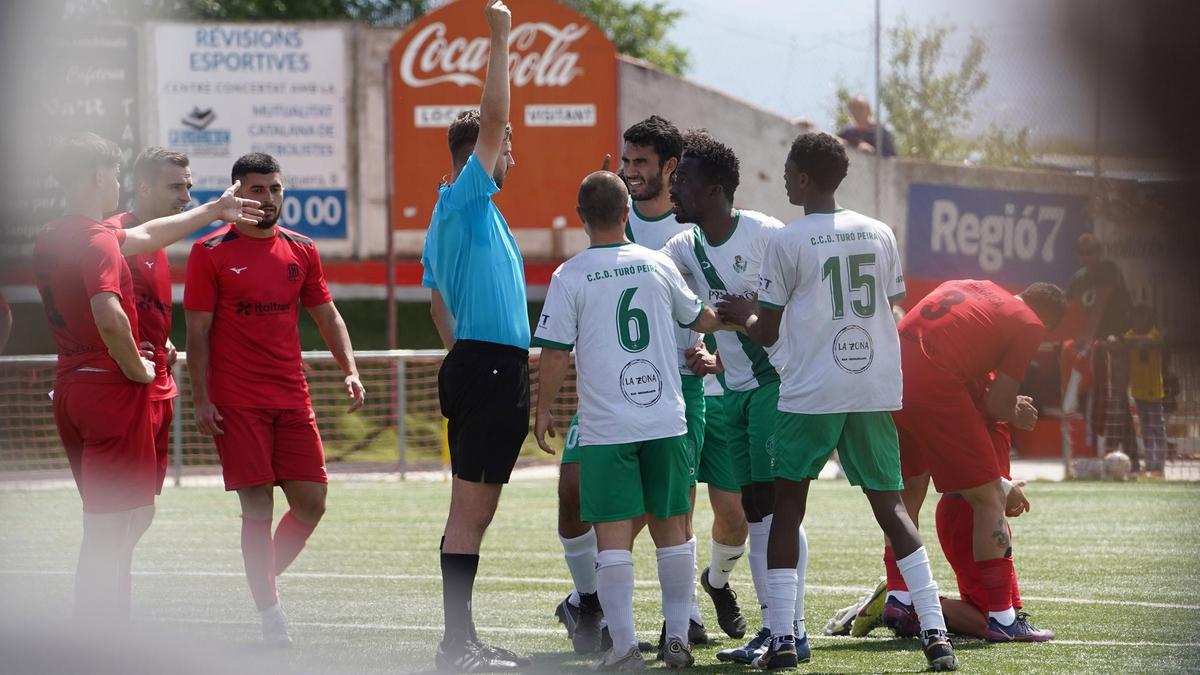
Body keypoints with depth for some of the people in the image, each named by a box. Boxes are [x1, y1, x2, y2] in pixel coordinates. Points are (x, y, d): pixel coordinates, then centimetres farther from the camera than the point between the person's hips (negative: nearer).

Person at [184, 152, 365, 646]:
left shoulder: (301, 250, 11)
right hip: (237, 402, -5)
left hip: (292, 398, 5)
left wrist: (350, 371, 2)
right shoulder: (210, 253, -2)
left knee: (311, 503, 1)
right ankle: (270, 614, 0)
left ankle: (264, 580, 23)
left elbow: (327, 316, 16)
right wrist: (201, 398, -9)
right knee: (258, 508, -6)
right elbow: (197, 332, -2)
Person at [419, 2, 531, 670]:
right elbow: (492, 118, -17)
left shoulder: (461, 215, 20)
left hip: (480, 366, 10)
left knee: (476, 510, 12)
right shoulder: (465, 201, -8)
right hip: (489, 369, -10)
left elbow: (441, 302, 25)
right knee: (470, 510, -10)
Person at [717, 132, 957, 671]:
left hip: (810, 393, -4)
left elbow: (766, 334, -2)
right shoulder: (880, 235, 8)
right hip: (876, 390, 4)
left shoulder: (788, 244, -5)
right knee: (890, 506, 8)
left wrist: (742, 313, 20)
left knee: (787, 505, 6)